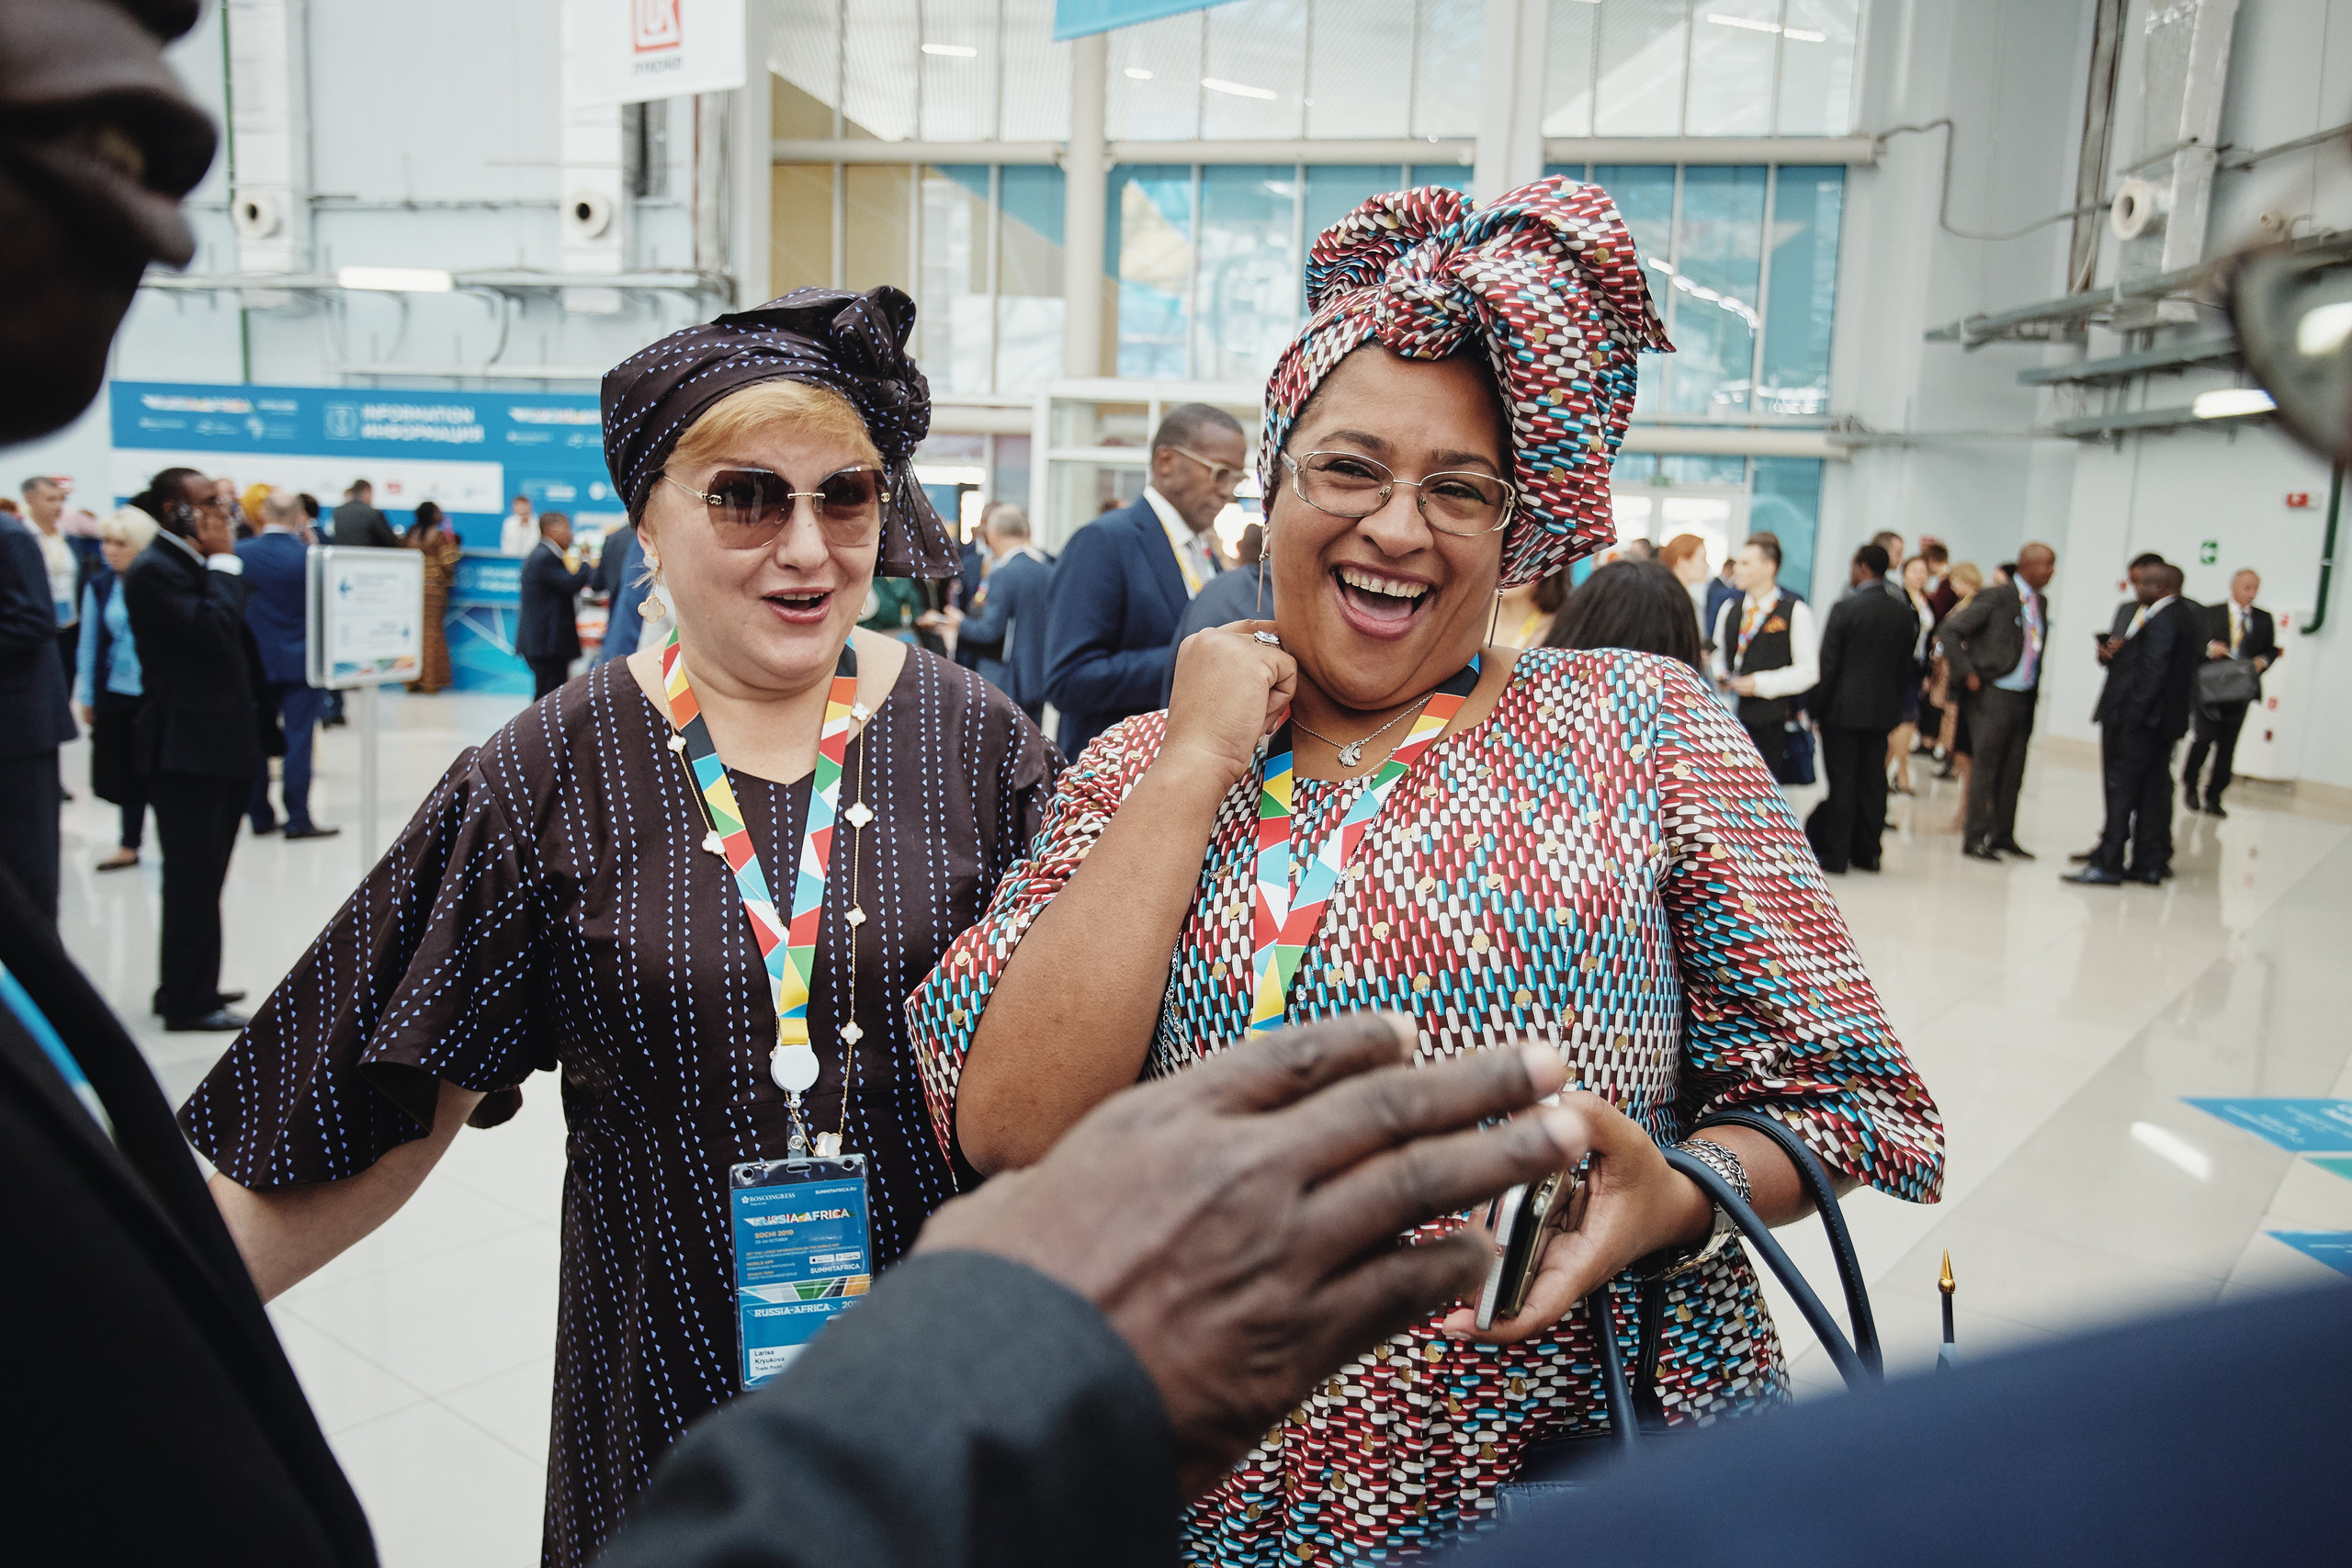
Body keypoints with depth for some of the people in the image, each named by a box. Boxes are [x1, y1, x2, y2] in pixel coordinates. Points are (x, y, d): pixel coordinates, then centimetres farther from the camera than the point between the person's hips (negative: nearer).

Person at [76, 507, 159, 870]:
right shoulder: (99, 587, 2)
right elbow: (89, 644, 8)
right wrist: (86, 697, 10)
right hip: (115, 693, 4)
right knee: (125, 773, 11)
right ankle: (129, 845, 23)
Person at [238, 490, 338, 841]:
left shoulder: (240, 553, -4)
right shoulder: (310, 556, -11)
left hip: (254, 661, 3)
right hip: (301, 661, -3)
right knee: (298, 738, 0)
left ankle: (259, 815, 18)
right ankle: (298, 819, 1)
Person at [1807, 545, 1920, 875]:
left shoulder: (1845, 609, -13)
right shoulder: (1904, 612, 5)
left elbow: (1827, 663, -12)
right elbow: (1908, 664, 10)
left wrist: (1816, 708, -4)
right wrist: (1895, 704, 18)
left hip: (1842, 710, -5)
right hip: (1883, 711, 5)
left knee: (1841, 783, -1)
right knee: (1872, 782, 11)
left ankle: (1835, 856, 2)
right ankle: (1867, 853, 17)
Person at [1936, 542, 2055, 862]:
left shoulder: (2041, 602, 13)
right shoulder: (1996, 597, -9)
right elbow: (1950, 631, -12)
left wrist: (2035, 687, 11)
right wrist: (1967, 674, -15)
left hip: (2024, 698, 7)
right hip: (1993, 694, -7)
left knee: (2013, 771, 10)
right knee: (1984, 766, -5)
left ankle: (2004, 835, 19)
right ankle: (1975, 838, 1)